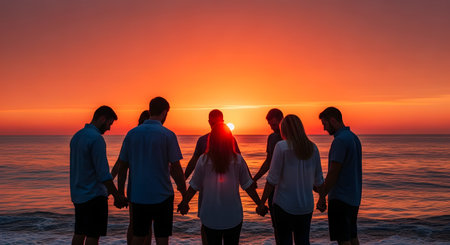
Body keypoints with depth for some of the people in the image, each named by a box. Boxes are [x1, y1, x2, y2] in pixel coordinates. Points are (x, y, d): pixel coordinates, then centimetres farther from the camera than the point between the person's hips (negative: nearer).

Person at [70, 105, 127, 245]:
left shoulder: (77, 136, 10)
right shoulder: (96, 138, -19)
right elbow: (103, 173, -22)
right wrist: (117, 196, -14)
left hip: (78, 194, 9)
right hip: (94, 195, -9)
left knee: (79, 234, 15)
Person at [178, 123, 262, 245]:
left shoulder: (203, 160, -9)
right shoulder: (238, 160, -7)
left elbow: (194, 186, -1)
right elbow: (248, 186, -1)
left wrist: (184, 202, 15)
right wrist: (260, 204, 12)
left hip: (210, 216, 0)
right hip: (233, 216, 0)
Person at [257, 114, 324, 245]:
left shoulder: (282, 146, -12)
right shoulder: (312, 147, 2)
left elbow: (272, 179, -14)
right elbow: (318, 181, 8)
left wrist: (262, 203, -6)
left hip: (284, 205, -4)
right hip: (306, 206, 5)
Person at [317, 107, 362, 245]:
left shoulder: (340, 140, -18)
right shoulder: (354, 137, 12)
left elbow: (333, 173, -20)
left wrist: (322, 196, -11)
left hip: (340, 197, -10)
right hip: (354, 197, 10)